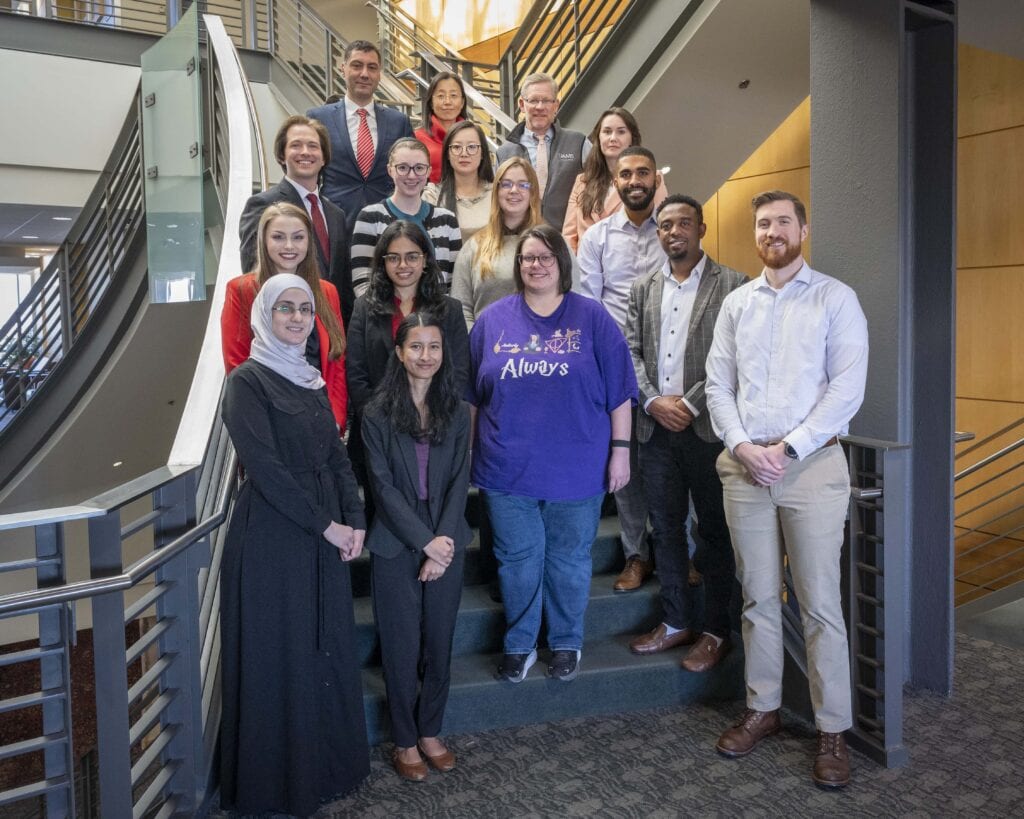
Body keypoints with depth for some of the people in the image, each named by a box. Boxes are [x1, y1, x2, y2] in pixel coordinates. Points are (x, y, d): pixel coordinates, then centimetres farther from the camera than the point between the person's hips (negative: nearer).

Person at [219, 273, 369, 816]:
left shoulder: (311, 380, 12)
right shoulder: (247, 381, -10)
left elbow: (337, 456, 10)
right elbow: (264, 467, -17)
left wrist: (354, 521, -3)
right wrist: (326, 525, -15)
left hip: (327, 533, 7)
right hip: (272, 534, -7)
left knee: (329, 647, 14)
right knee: (278, 655, 4)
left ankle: (329, 763, 32)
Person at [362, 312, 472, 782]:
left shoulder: (456, 413, 4)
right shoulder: (378, 413, -5)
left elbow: (459, 481, 0)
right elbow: (383, 485, -10)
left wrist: (444, 541, -11)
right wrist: (425, 540, -15)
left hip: (447, 543, 3)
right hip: (396, 545, -3)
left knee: (439, 641, 11)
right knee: (401, 645, 5)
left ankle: (430, 732, 29)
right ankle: (404, 741, 22)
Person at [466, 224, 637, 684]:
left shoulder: (591, 318, 1)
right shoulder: (493, 320, 5)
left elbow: (618, 391, 1)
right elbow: (471, 395, 9)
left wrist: (620, 449, -3)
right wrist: (468, 455, 8)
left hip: (577, 469, -1)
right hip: (507, 469, 1)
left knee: (569, 561, 11)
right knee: (518, 561, 10)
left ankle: (566, 643, 31)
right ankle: (519, 644, 29)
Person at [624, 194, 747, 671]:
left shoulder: (731, 285, -2)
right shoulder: (643, 289, 13)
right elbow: (631, 351, 7)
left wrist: (690, 403, -14)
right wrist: (654, 400, -7)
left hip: (707, 427, -4)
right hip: (656, 426, 5)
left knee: (715, 530, 4)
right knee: (665, 528, 12)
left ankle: (715, 631, 17)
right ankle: (677, 621, 26)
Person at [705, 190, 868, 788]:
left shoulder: (835, 298, 0)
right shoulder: (736, 303, 12)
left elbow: (847, 388, -8)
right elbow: (719, 384, 8)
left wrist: (787, 449, -13)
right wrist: (742, 445, -7)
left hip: (811, 466, -3)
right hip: (744, 467, 4)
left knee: (821, 605, 1)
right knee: (758, 598, 11)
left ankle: (833, 731, 14)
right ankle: (763, 709, 26)